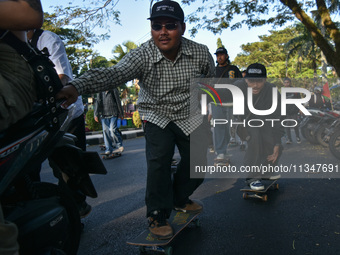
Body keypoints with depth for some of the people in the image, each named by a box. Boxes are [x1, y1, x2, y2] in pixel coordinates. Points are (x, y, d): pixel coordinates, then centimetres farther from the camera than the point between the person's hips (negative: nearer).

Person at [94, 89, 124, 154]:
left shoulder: (113, 89, 3)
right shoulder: (100, 92, 11)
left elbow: (118, 101, 7)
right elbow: (98, 102, 8)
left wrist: (121, 113, 9)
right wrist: (96, 114, -1)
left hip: (113, 114, -4)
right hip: (103, 114, 4)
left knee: (112, 130, -15)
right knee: (105, 131, 2)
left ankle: (120, 146, 1)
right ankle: (108, 149, 9)